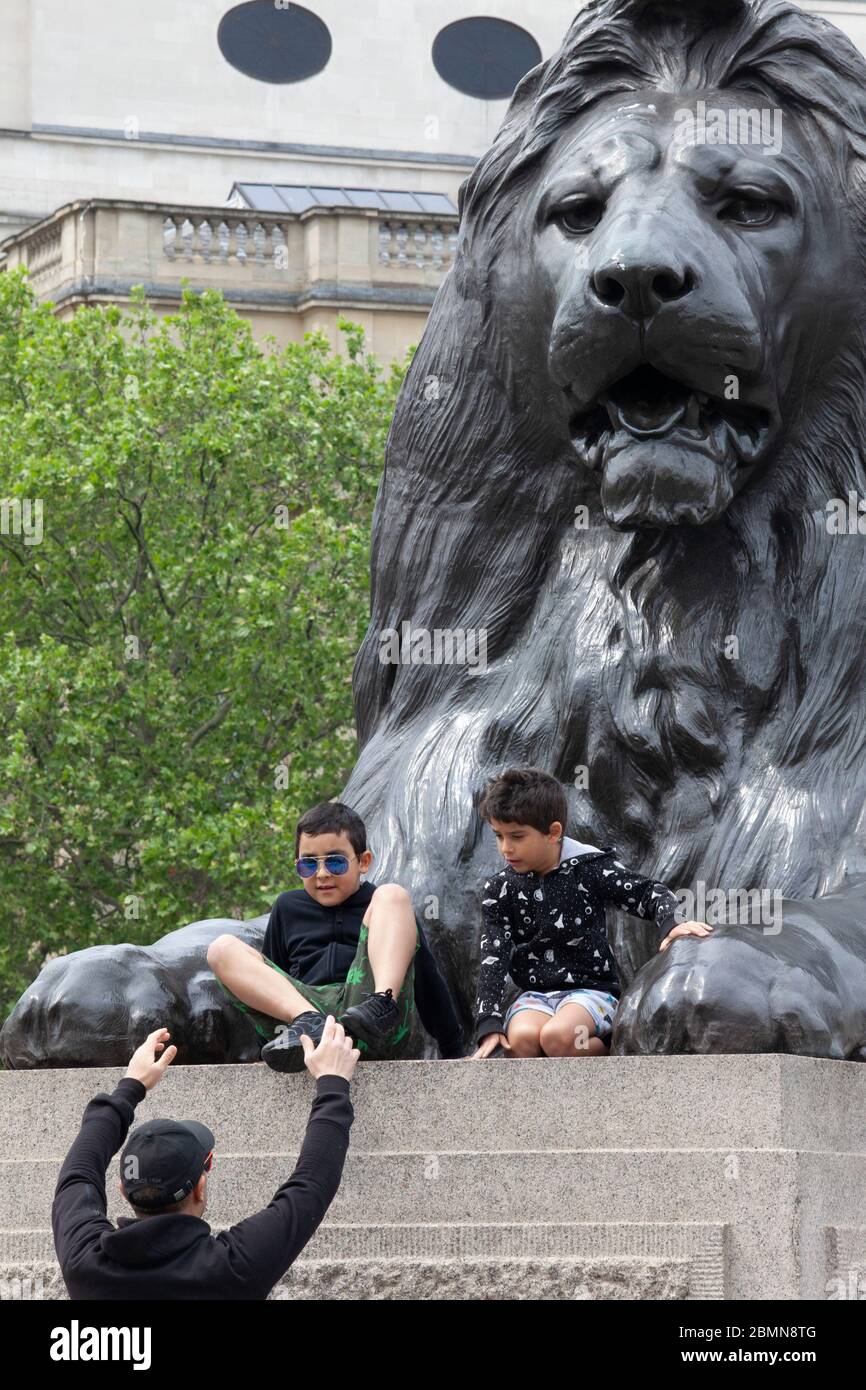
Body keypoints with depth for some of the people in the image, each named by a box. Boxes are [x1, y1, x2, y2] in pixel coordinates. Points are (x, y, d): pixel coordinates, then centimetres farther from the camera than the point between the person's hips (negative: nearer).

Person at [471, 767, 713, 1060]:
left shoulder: (589, 869, -4)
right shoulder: (500, 890, 4)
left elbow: (648, 893, -6)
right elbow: (494, 958, -1)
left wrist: (672, 924, -30)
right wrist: (489, 1023, -14)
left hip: (591, 989, -2)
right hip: (535, 995, 2)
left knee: (557, 1036, -36)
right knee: (521, 1039, -34)